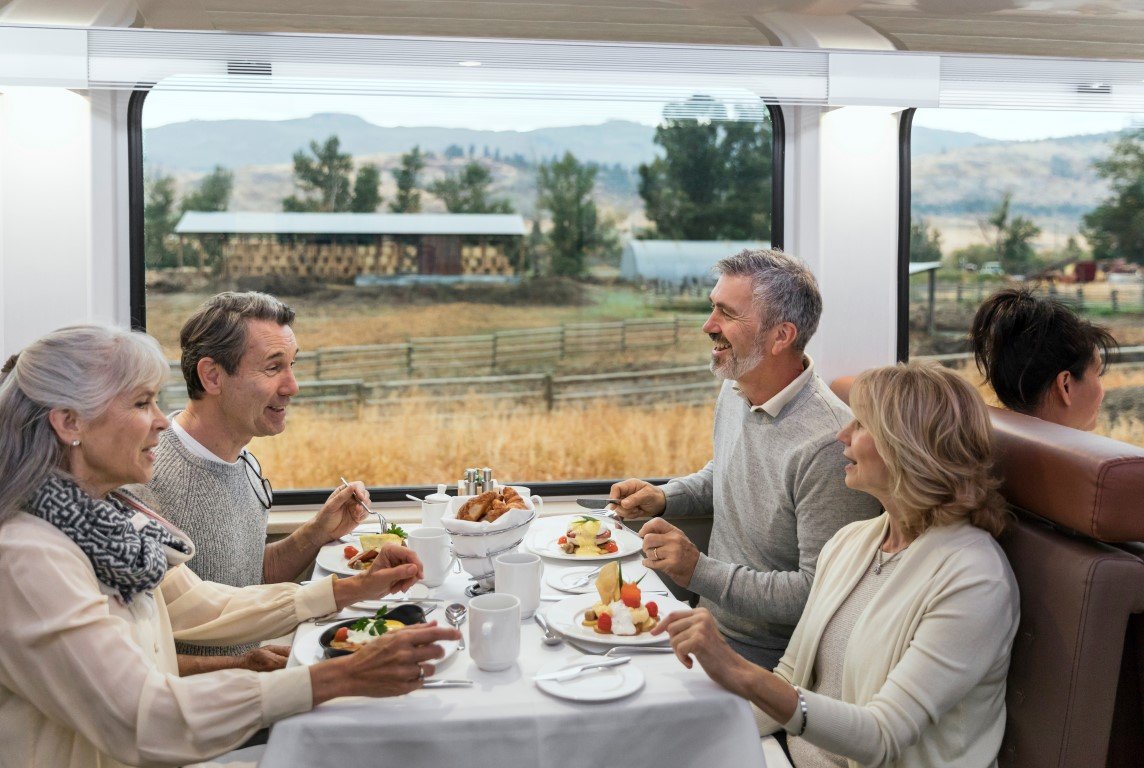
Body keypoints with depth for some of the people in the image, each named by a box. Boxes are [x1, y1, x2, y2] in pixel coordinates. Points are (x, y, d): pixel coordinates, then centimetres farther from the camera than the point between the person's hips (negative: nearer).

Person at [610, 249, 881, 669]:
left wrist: (700, 572, -26)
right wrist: (664, 498, 8)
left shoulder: (827, 445, -25)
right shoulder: (735, 390, 4)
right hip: (711, 623, 8)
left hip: (768, 660, -8)